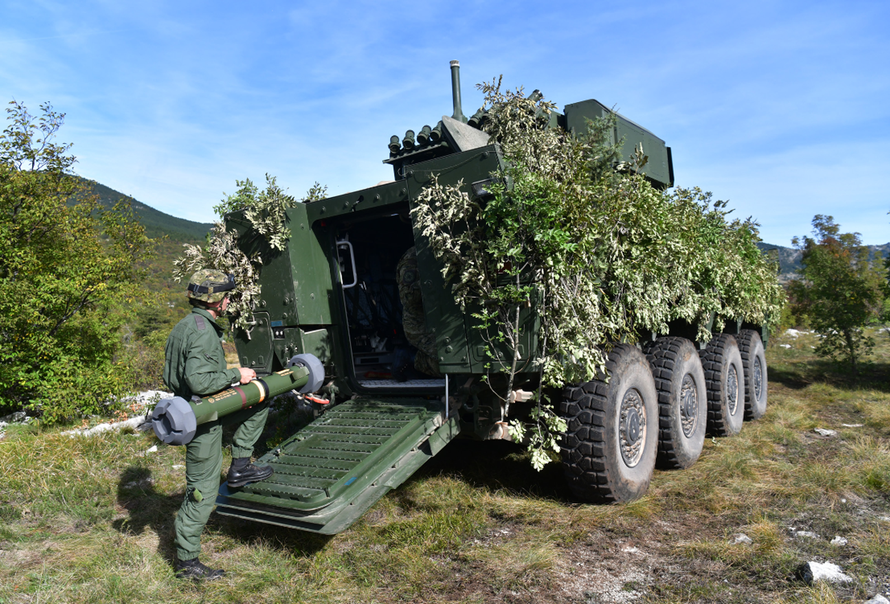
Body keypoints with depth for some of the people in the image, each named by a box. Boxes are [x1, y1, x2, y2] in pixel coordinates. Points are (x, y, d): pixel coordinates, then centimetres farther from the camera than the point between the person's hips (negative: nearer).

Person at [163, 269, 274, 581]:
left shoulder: (183, 326, 8)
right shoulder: (203, 331, -23)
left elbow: (168, 378, 14)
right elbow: (198, 380, -32)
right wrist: (235, 375, -19)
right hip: (202, 421, -9)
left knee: (259, 401, 18)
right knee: (202, 492, 1)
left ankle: (239, 467, 18)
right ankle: (186, 563, 15)